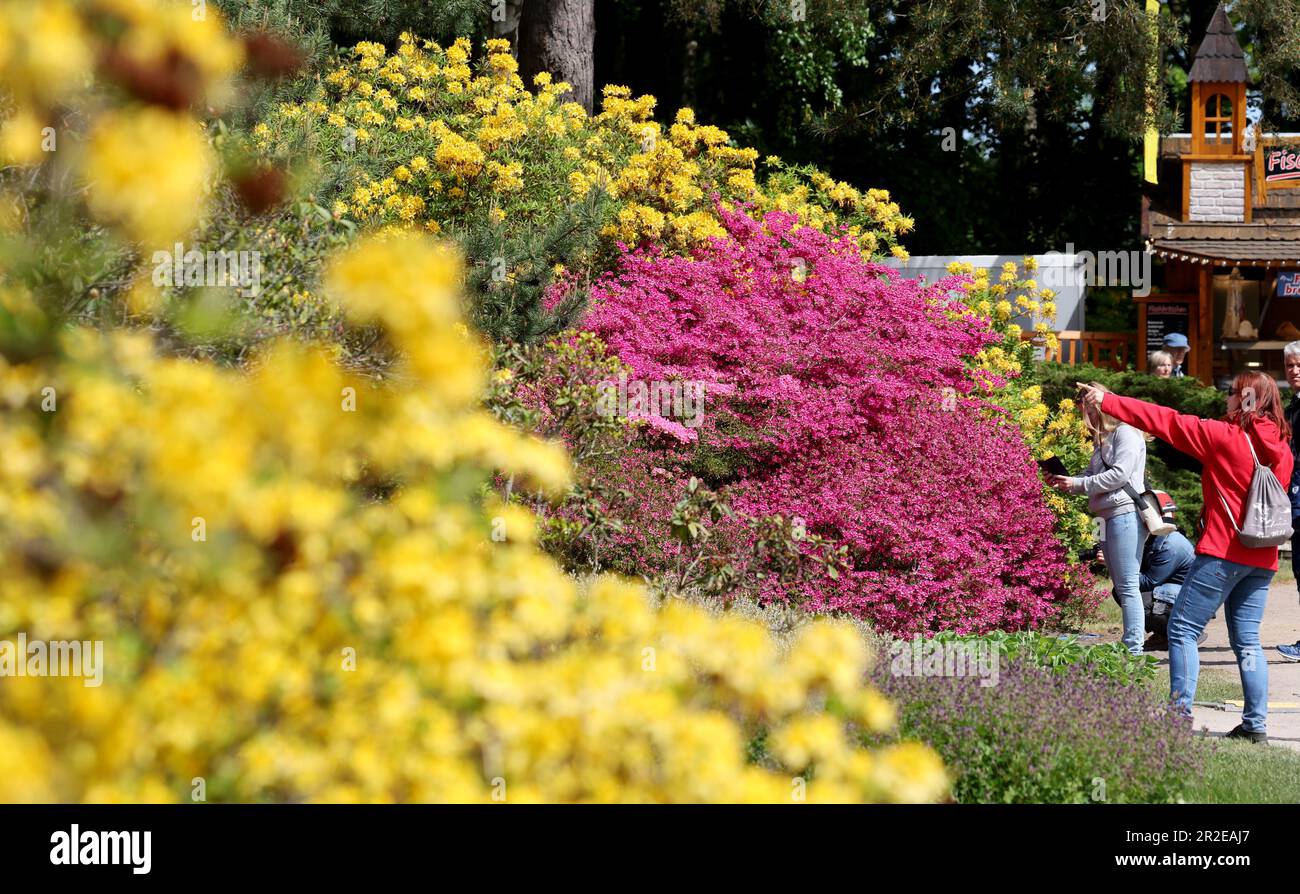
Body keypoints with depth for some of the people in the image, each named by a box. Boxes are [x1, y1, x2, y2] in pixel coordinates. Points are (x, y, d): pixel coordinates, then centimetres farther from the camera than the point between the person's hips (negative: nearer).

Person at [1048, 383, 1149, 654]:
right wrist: (1066, 483, 2)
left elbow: (1120, 474, -17)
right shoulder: (1102, 439, 21)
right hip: (1108, 516, 10)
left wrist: (1079, 484, -12)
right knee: (1120, 585, 11)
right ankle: (1130, 645, 14)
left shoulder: (1125, 433, -8)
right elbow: (1091, 476, 20)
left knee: (1127, 585, -11)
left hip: (1125, 513, -10)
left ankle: (1134, 649, -12)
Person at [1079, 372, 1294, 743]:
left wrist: (1107, 401, -5)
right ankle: (1256, 723, 7)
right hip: (1262, 558, 7)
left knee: (1183, 629, -1)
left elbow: (1167, 423, -9)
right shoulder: (1282, 448, 8)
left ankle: (1180, 713, -8)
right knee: (1246, 640, 11)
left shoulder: (1226, 436, -10)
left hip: (1223, 552, -7)